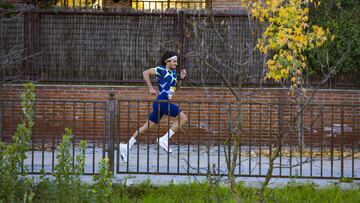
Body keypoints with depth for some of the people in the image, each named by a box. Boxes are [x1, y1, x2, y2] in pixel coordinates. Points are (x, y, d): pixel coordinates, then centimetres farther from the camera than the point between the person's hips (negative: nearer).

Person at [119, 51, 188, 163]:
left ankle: (127, 146, 9)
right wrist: (150, 88, -16)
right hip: (162, 102, -9)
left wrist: (181, 78, 10)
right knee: (183, 118, -7)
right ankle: (164, 139, -7)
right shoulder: (162, 70, -7)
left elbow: (176, 87, 27)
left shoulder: (173, 72, 18)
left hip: (164, 103, 9)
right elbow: (145, 73, -13)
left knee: (146, 127, 9)